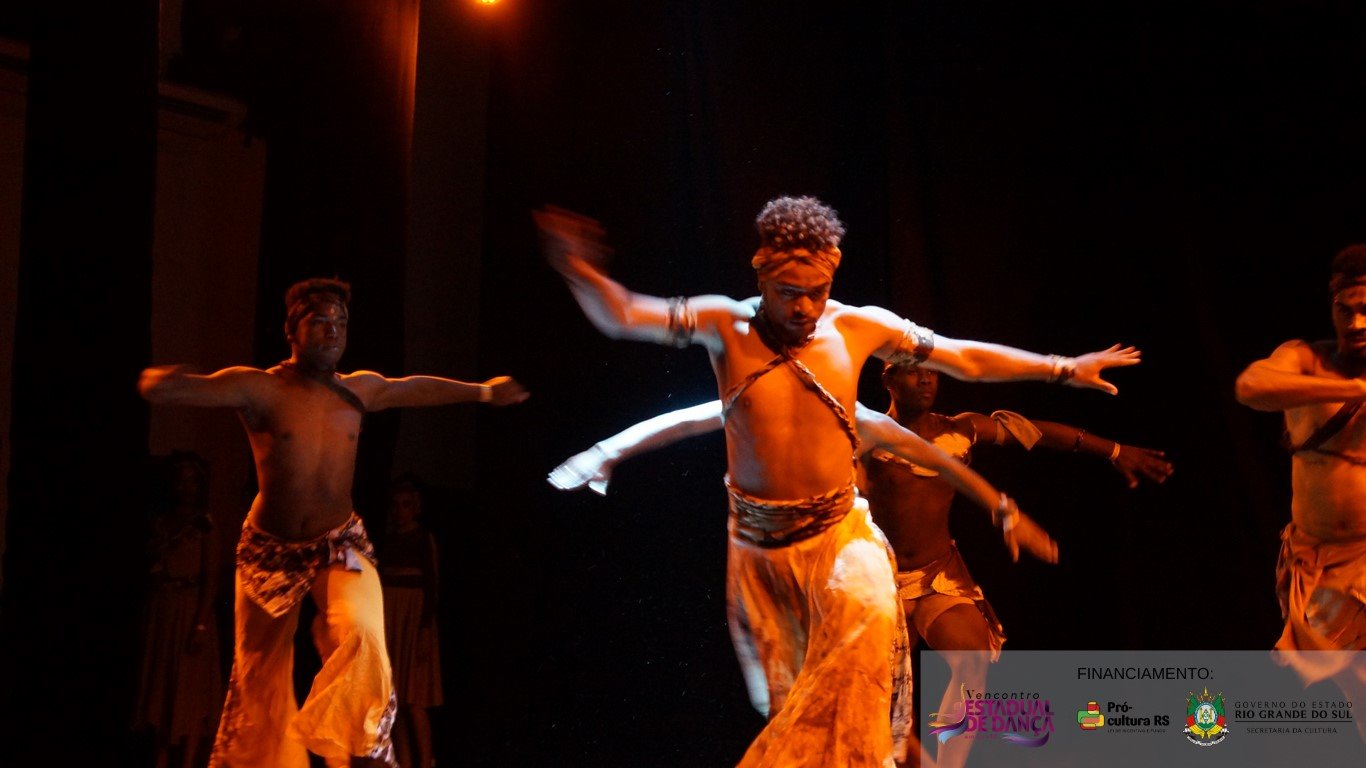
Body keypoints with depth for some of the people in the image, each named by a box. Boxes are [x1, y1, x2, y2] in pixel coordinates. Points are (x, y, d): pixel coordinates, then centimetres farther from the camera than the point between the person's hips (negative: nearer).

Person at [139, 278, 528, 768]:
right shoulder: (258, 388, -13)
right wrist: (160, 382, -48)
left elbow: (417, 388, 22)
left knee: (362, 636, -28)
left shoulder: (359, 390, 1)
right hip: (271, 552, -1)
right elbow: (160, 390, -23)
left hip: (341, 548, 2)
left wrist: (482, 392, 34)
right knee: (260, 676, 9)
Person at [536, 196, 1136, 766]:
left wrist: (1064, 369, 9)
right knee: (785, 694, 9)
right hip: (758, 545, 0)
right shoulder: (725, 325, -6)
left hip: (837, 533, 0)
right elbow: (621, 316, -14)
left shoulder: (858, 327, -2)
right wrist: (579, 270, -33)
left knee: (867, 621, -29)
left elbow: (969, 359, 7)